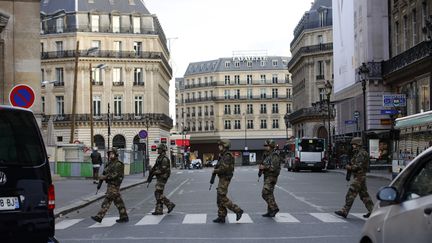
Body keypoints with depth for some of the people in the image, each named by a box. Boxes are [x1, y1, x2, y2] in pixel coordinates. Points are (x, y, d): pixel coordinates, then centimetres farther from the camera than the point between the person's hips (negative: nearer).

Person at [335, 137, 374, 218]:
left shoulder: (361, 154, -15)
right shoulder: (357, 153, 16)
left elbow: (359, 166, -22)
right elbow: (354, 164, 23)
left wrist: (349, 167, -10)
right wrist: (350, 166, 3)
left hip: (359, 177, -10)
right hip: (360, 176, 10)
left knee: (350, 194, -8)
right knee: (364, 195, 13)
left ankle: (344, 211, -6)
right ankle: (372, 210, 16)